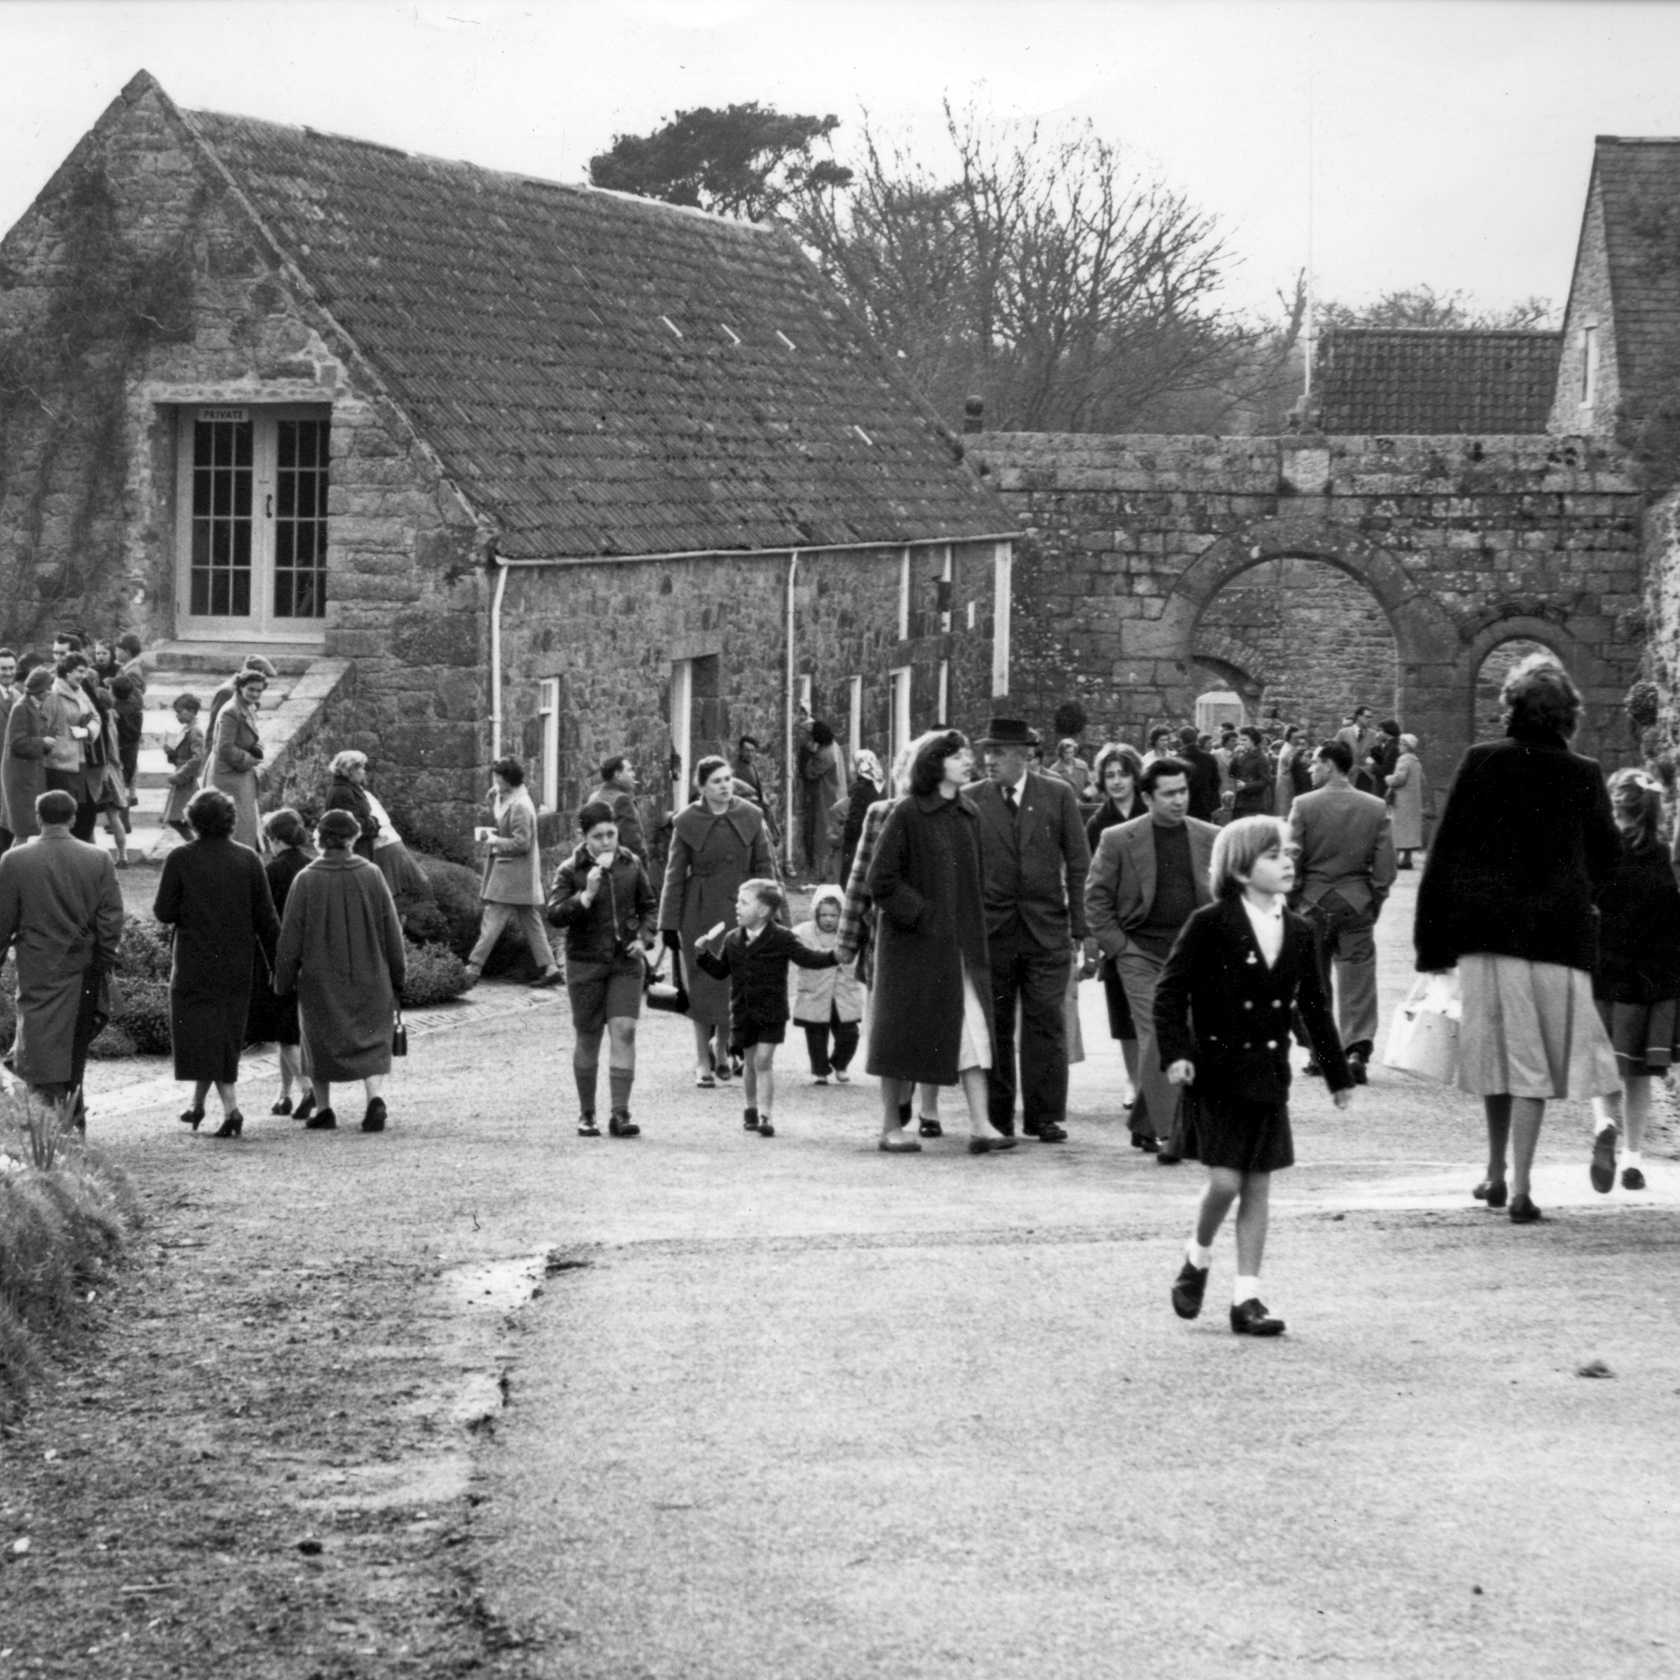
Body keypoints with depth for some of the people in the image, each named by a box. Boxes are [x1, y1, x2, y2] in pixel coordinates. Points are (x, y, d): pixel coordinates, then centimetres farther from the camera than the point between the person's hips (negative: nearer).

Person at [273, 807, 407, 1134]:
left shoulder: (306, 881, -11)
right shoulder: (371, 876, -6)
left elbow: (291, 937, -6)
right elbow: (391, 930, 0)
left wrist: (283, 981, 5)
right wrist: (398, 976, 11)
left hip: (320, 981, -1)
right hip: (369, 980, 1)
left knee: (321, 1043, 15)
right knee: (371, 1044, 6)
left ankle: (323, 1110, 17)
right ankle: (376, 1098, -17)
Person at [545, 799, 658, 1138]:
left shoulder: (631, 864, 4)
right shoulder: (569, 871, -6)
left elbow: (648, 906, 16)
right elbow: (555, 914, -14)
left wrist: (644, 938, 0)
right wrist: (586, 895, -26)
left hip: (626, 961, 2)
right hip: (585, 963, -2)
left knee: (623, 1030, -10)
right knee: (588, 1037, 6)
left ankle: (620, 1113, -11)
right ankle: (586, 1114, 19)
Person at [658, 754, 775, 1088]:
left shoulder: (750, 816, 0)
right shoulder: (687, 821, -4)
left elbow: (764, 866, 7)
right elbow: (675, 874, 0)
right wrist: (669, 923, -1)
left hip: (740, 909, 2)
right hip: (700, 912, -2)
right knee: (703, 983, 1)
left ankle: (722, 1049, 24)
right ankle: (703, 1061, 11)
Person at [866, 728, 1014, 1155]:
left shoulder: (969, 815, 9)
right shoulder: (906, 815, -9)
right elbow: (881, 880, -11)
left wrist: (974, 927, 9)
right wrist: (922, 915, -15)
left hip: (962, 941, 5)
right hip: (913, 942, -5)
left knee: (973, 1031, -4)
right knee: (904, 1033, 2)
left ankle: (980, 1126, -8)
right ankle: (891, 1127, 12)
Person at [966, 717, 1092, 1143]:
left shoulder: (1058, 795, 3)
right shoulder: (971, 800, 3)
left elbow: (1078, 863, 5)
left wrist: (1078, 928, 1)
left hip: (1046, 929, -1)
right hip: (991, 929, 1)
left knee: (1046, 1024, -2)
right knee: (993, 1025, 3)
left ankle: (1047, 1116, 4)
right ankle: (996, 1118, 10)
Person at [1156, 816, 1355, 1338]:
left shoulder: (1298, 933, 6)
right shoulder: (1210, 925, -9)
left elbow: (1315, 1007, 13)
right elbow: (1170, 992, -8)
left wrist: (1338, 1074, 15)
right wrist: (1176, 1053, -18)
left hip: (1269, 1074, 4)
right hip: (1219, 1071, -4)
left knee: (1258, 1186, 4)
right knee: (1225, 1180, -9)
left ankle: (1246, 1297, 9)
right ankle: (1198, 1259, 19)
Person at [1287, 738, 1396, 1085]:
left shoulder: (1304, 806, -9)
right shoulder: (1376, 808, -2)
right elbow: (1385, 867, -2)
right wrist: (1374, 903, 9)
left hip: (1313, 903, -1)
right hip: (1358, 905, 1)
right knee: (1357, 982, 3)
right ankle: (1357, 1049, -10)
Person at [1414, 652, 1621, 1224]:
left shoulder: (1481, 762, -3)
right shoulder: (1583, 776, -2)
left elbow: (1445, 851, -2)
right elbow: (1608, 860, 7)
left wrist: (1431, 938, 2)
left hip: (1485, 926, 1)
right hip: (1557, 932, -1)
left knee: (1499, 1049, 16)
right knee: (1534, 1060, 2)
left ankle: (1496, 1173, 25)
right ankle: (1520, 1186, -5)